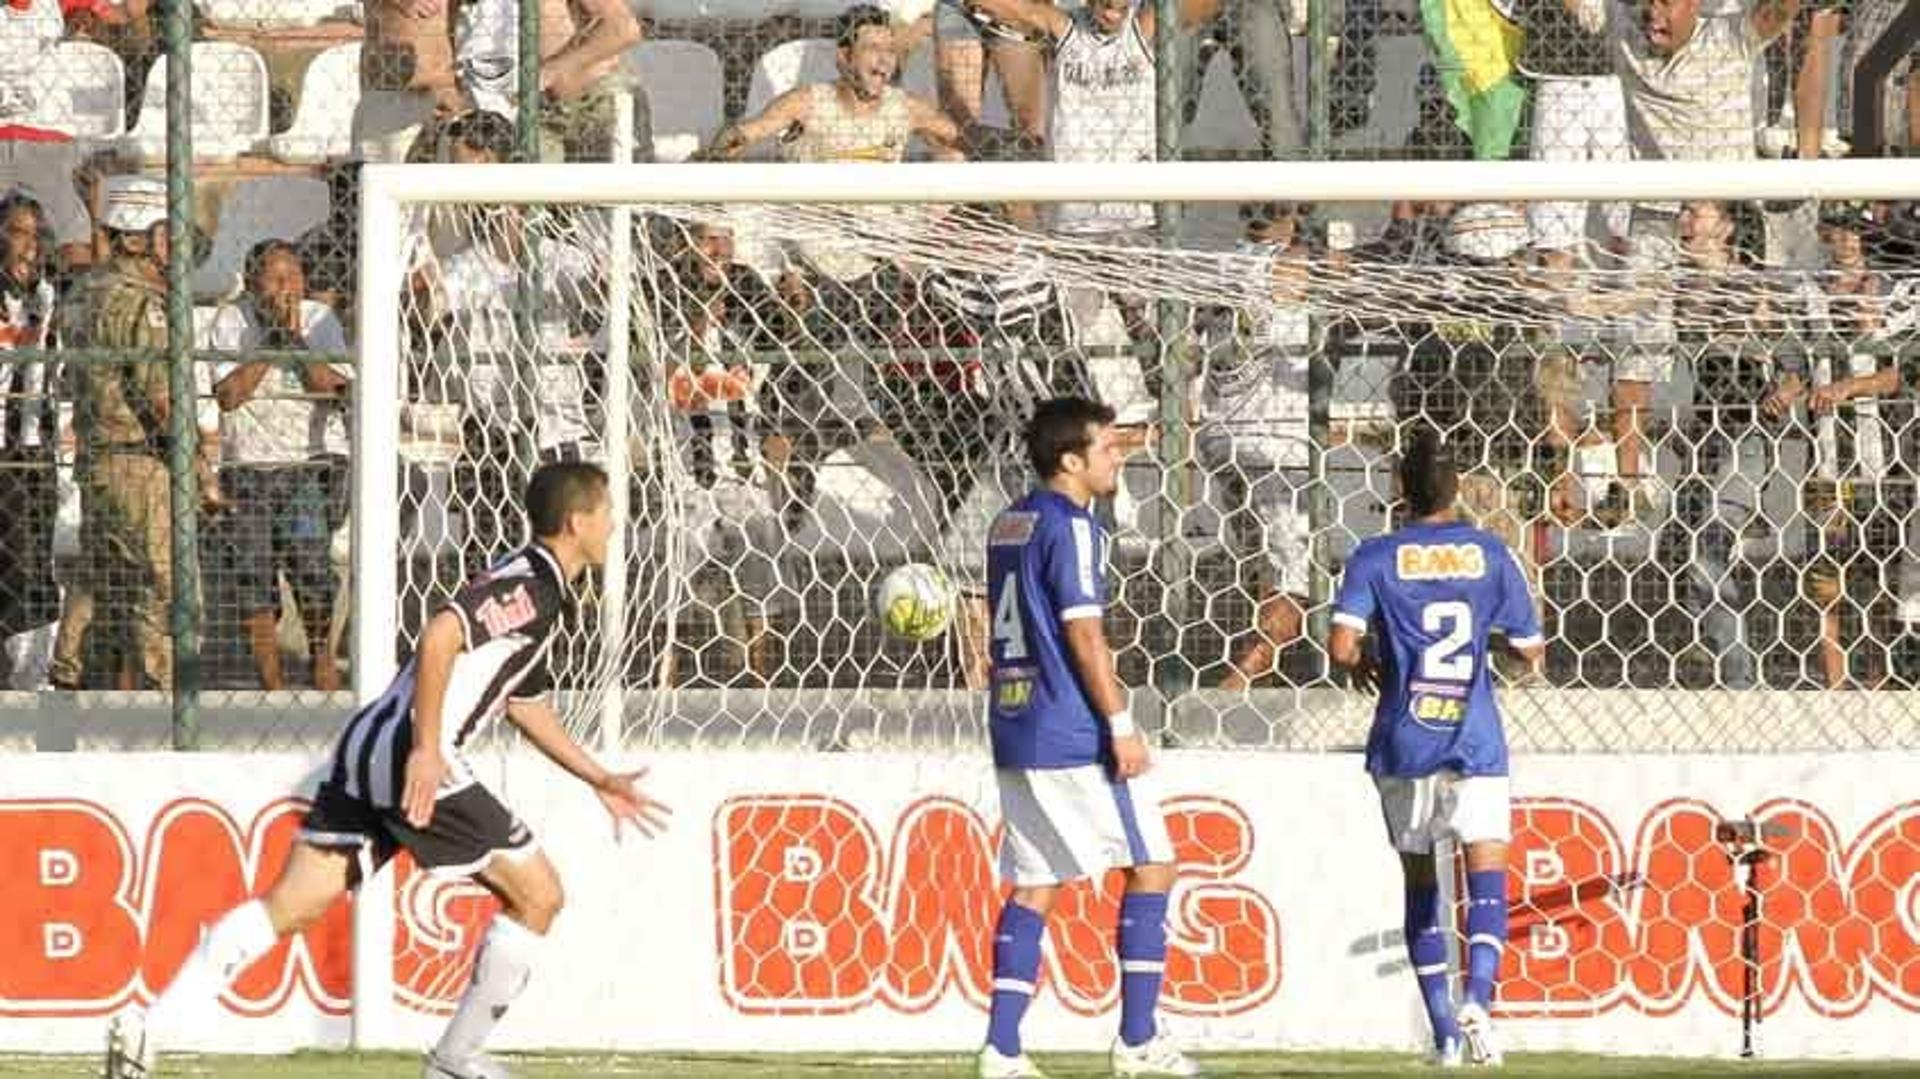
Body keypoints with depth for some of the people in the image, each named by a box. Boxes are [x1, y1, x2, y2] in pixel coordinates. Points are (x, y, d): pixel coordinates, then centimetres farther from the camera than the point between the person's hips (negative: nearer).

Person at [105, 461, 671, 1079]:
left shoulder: (532, 588, 24)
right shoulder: (531, 587, -8)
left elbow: (526, 703, 38)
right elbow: (442, 634, -24)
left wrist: (600, 781, 40)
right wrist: (427, 749, -27)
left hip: (367, 751, 9)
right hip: (409, 760, -9)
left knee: (291, 906, 1)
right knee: (537, 895, 4)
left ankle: (148, 1029, -11)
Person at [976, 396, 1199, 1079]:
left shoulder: (1008, 525, 15)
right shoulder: (1070, 526, -12)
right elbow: (1084, 636, -17)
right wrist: (1122, 726, -15)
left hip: (1014, 731, 9)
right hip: (1074, 736, -9)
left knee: (1034, 886, 9)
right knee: (1151, 866, 1)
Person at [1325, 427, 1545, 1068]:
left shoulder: (1377, 558, -1)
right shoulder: (1491, 555, 3)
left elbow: (1341, 648, -10)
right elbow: (1530, 649, 9)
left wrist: (1361, 666, 12)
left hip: (1403, 745, 1)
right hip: (1475, 743, -1)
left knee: (1419, 881, 13)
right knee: (1486, 874, -5)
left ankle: (1443, 1028, 12)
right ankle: (1477, 996, -30)